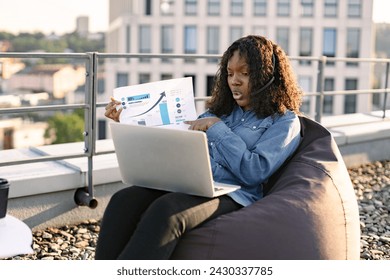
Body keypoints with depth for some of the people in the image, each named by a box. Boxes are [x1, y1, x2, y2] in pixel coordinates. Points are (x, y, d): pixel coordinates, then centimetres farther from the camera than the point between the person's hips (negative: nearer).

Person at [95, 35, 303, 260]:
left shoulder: (284, 121, 7)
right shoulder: (222, 111, 26)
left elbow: (254, 172, -8)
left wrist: (216, 127, -5)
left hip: (231, 196, -6)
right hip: (188, 184, 6)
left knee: (165, 210, -37)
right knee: (124, 199, -26)